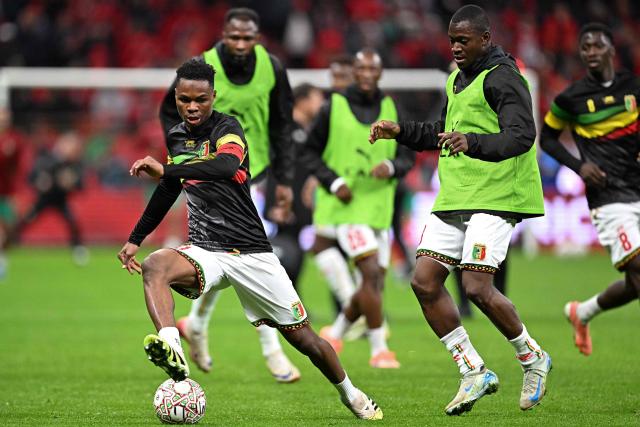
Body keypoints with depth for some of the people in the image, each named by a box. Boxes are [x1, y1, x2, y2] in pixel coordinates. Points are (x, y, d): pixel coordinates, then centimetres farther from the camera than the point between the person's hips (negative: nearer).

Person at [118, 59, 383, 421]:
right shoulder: (177, 138, 9)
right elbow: (169, 190, 27)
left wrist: (165, 170, -40)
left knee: (303, 336, 2)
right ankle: (171, 348, -56)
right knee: (153, 266, -32)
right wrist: (136, 238, 29)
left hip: (252, 252, -4)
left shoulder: (227, 129, -10)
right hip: (205, 251, 4)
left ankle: (351, 396, 29)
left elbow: (227, 166, -34)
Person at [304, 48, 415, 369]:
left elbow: (407, 157, 9)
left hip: (378, 207, 5)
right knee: (371, 272, -18)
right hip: (344, 206, -5)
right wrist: (334, 183, -12)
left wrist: (391, 167, -14)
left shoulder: (391, 110, 7)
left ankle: (335, 333, 30)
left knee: (374, 285, 7)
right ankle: (379, 349, -12)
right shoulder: (334, 107, -3)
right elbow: (311, 153, 2)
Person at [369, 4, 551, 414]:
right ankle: (475, 373, 7)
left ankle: (533, 359, 6)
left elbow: (522, 135, -24)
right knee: (425, 282, -2)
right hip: (454, 197, 9)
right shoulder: (458, 78, 18)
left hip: (495, 197, -9)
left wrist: (473, 143, -40)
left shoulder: (503, 78, -11)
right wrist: (401, 131, 18)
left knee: (477, 287, -18)